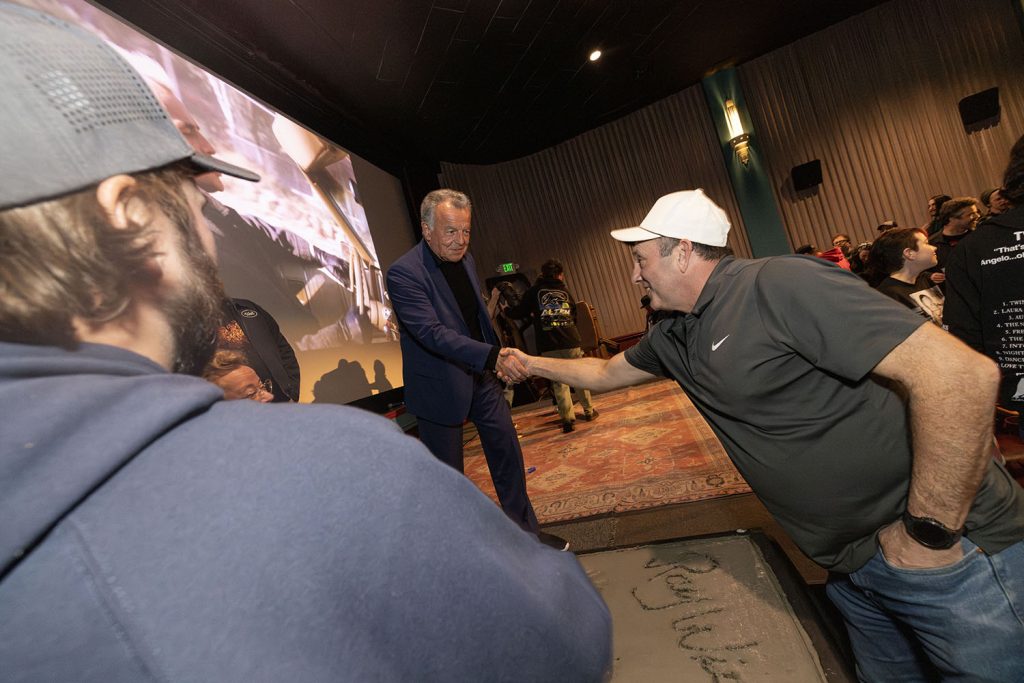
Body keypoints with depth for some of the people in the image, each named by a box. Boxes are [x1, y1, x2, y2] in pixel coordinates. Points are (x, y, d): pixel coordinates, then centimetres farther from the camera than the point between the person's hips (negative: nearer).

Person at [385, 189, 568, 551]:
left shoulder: (465, 259, 4)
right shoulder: (403, 273, -19)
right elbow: (432, 332, -30)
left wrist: (495, 360, 17)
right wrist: (493, 355, -40)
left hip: (482, 375, 7)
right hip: (440, 385, -6)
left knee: (507, 451, 12)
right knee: (449, 472, 9)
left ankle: (526, 531, 32)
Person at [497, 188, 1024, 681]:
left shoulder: (779, 285, -22)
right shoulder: (675, 337, 3)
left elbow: (960, 372, -26)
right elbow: (605, 373, 19)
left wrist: (928, 534, -21)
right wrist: (532, 364, 23)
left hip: (951, 552, -7)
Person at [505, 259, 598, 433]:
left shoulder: (533, 292, 4)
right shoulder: (565, 292, 13)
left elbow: (518, 313, 4)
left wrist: (506, 310, 22)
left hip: (549, 347, -2)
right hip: (571, 342, 2)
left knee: (559, 382, 5)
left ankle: (568, 418, 3)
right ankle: (589, 411, 27)